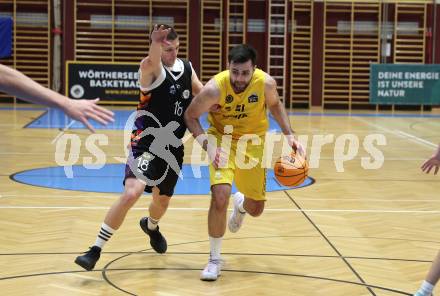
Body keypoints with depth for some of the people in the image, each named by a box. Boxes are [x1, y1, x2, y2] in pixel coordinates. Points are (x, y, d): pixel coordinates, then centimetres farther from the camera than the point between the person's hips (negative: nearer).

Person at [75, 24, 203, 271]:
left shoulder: (187, 67, 5)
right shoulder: (151, 69, -16)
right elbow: (152, 61, -41)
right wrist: (156, 43, -64)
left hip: (174, 147, 6)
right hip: (147, 143, -6)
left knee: (163, 200, 21)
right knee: (132, 193, -25)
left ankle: (151, 226, 57)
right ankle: (96, 250, -16)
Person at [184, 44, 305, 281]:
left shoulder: (266, 83, -23)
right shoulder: (215, 88, -30)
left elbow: (275, 104, 2)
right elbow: (190, 116, -15)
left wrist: (289, 135, -7)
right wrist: (207, 143, -28)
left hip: (253, 142, 3)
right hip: (223, 139, -2)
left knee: (256, 209, 8)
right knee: (220, 196, -24)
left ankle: (240, 204, 51)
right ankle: (215, 259, -4)